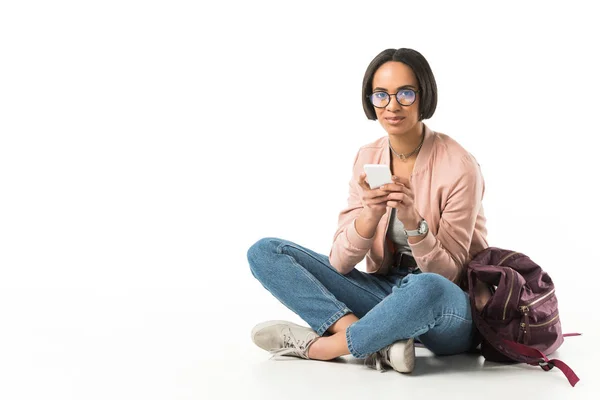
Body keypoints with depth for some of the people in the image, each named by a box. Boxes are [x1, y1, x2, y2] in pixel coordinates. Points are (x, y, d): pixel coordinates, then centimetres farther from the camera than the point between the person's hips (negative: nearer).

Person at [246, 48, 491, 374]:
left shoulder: (458, 166, -14)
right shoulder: (367, 159, 1)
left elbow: (447, 274, -13)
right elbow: (339, 262, -5)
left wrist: (413, 220, -30)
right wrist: (371, 214, -24)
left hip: (448, 309, -5)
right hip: (385, 291, 5)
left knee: (427, 288, -43)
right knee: (265, 252, -8)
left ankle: (319, 345, -18)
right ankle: (378, 343, -24)